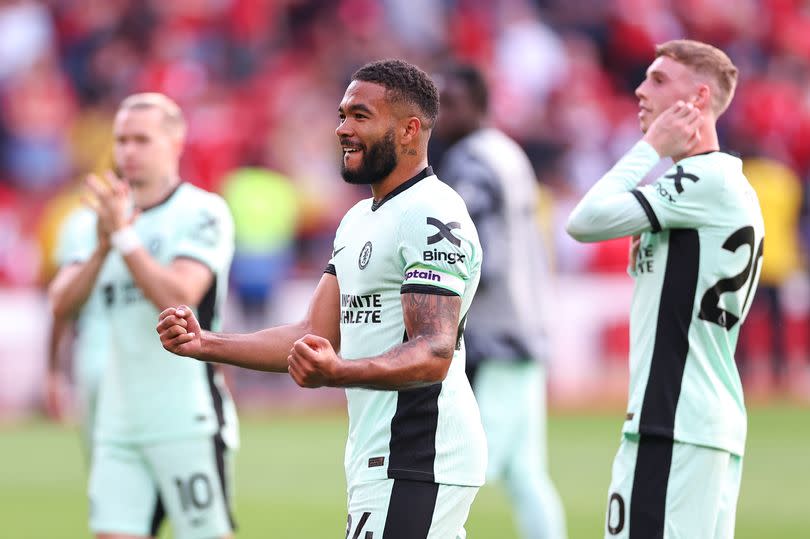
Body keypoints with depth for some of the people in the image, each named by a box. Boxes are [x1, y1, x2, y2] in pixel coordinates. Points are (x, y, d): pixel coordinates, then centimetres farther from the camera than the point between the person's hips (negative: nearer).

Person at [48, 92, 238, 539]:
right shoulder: (108, 218, 14)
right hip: (118, 425, 6)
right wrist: (102, 248, -11)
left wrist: (125, 237, -19)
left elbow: (177, 297, -20)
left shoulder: (203, 213, -6)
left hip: (187, 421, -6)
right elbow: (63, 305, 3)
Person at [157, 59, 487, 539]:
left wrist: (337, 372, -40)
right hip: (383, 459, 10)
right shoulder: (359, 219, 18)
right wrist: (206, 345, 5)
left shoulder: (432, 216, -15)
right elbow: (316, 337, 16)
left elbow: (434, 354, -24)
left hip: (416, 463, -10)